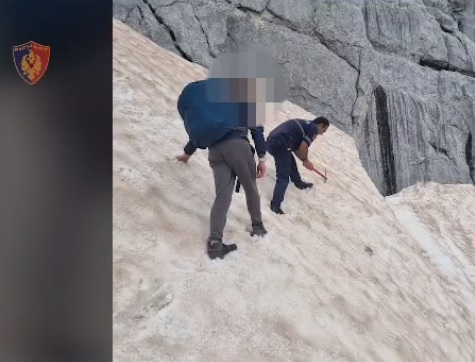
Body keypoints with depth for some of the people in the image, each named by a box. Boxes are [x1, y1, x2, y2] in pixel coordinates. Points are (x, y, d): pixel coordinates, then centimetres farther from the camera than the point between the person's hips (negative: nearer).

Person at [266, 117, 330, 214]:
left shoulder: (305, 125, 28)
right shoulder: (313, 129, 2)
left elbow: (296, 147, 29)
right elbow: (303, 147, -10)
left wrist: (305, 161, 31)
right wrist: (306, 160, 9)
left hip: (272, 140, 10)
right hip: (279, 144, -10)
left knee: (291, 162, 32)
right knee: (283, 177, -5)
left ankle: (299, 183, 51)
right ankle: (275, 205, -8)